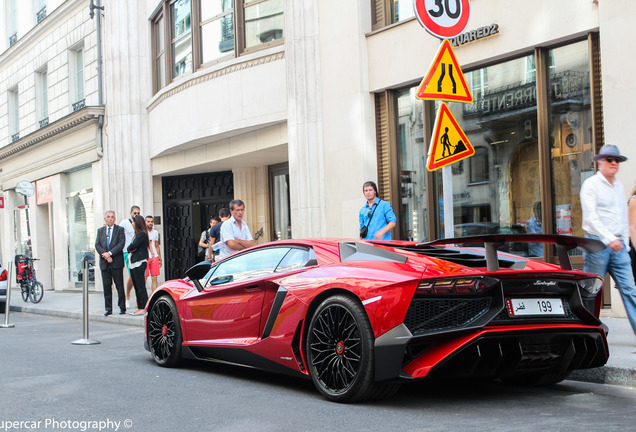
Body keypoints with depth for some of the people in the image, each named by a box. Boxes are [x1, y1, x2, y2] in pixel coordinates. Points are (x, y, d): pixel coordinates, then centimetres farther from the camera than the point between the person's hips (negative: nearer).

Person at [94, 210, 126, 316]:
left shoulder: (120, 230, 3)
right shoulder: (100, 230, 14)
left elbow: (121, 243, -8)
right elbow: (97, 245, 4)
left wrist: (110, 253, -16)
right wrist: (105, 255, -11)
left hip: (116, 262, -3)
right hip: (104, 263, 3)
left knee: (119, 286, -1)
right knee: (106, 286, 4)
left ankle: (122, 307, 5)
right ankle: (108, 309, 9)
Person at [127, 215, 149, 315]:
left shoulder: (142, 234, -11)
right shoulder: (137, 234, 19)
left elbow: (133, 246, -19)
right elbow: (130, 248, 17)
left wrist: (130, 248, 1)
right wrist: (131, 249, -3)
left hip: (139, 263, -10)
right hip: (133, 263, 10)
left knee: (141, 286, -9)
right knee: (137, 286, 10)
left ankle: (143, 308, -9)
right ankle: (139, 308, 13)